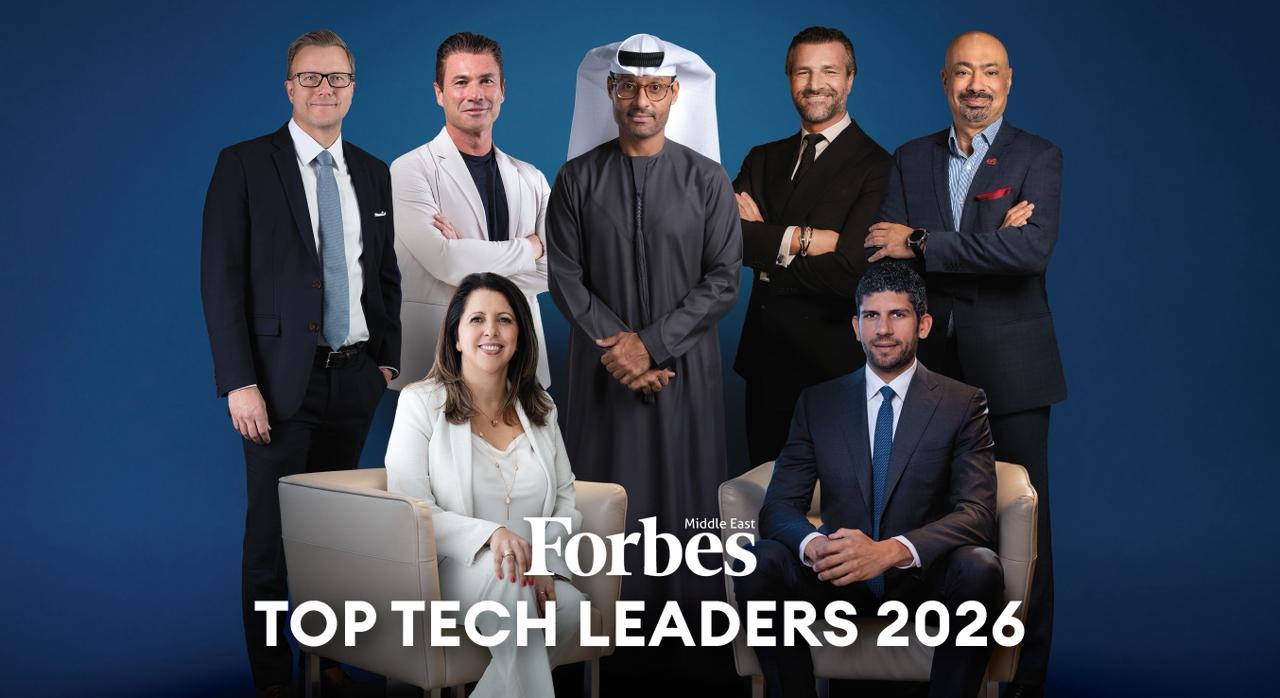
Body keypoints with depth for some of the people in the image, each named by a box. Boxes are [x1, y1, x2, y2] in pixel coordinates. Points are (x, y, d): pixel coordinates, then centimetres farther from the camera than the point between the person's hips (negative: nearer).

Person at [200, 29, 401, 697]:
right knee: (273, 530, 1)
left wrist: (388, 358, 7)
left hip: (355, 377, 4)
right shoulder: (244, 165, -3)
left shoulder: (373, 173, 11)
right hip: (282, 378, -4)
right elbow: (220, 278, -8)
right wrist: (239, 382, -14)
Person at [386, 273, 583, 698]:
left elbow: (568, 506, 12)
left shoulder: (540, 409, 14)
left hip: (533, 566, 4)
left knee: (570, 608, -30)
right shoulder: (420, 402, 1)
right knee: (506, 574, -37)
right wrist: (490, 534, -25)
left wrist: (543, 559, -10)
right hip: (446, 567, -4)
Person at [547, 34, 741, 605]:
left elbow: (722, 281, -5)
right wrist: (619, 347, -11)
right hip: (604, 369, 0)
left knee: (683, 495, 4)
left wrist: (650, 345, -12)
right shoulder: (577, 179, 1)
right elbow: (566, 280, -2)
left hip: (684, 368, 0)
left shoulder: (707, 180, -1)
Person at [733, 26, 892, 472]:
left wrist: (768, 247, -8)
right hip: (765, 360, 5)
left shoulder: (877, 167, -9)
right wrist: (804, 238, -17)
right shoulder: (762, 159, 10)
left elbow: (850, 270, -19)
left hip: (834, 368, -5)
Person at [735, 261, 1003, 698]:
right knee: (760, 563, -27)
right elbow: (779, 505, 0)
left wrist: (892, 550, -31)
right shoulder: (817, 404, 7)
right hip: (838, 576, 2)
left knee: (979, 570, -33)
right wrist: (813, 545, -27)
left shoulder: (962, 404, 1)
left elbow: (978, 512, -11)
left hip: (923, 577, -1)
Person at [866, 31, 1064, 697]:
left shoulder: (1038, 158, -1)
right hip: (932, 365, 3)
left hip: (1010, 366, -3)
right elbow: (884, 252, -5)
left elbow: (1034, 248, -19)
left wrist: (923, 244, -18)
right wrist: (989, 242, -17)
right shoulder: (911, 160, 9)